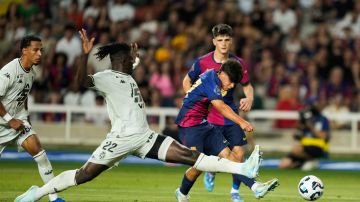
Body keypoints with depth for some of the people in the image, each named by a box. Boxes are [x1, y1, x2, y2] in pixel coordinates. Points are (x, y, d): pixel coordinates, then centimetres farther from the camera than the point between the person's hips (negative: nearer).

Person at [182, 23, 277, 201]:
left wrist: (249, 99, -11)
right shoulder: (202, 63, -7)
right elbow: (187, 82, 8)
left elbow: (247, 86, 11)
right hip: (209, 116, -2)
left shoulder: (238, 64, -2)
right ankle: (210, 173, 31)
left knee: (238, 153, -6)